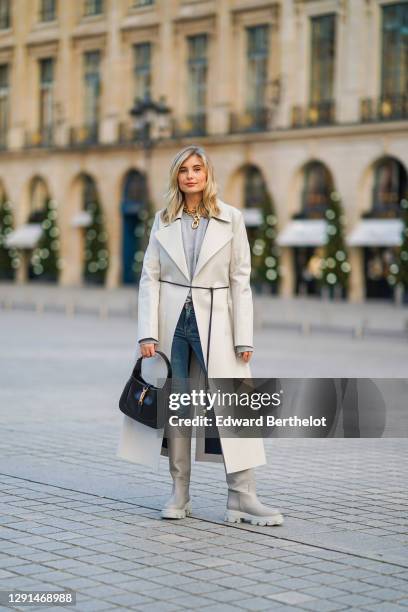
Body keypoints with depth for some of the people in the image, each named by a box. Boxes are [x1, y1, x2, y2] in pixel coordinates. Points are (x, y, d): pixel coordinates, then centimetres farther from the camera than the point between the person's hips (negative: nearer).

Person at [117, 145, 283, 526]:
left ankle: (242, 498, -3)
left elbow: (240, 280, 1)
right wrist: (148, 334, -5)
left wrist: (243, 337, -4)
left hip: (214, 320, -2)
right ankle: (179, 496, 13)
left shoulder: (231, 219, 3)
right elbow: (149, 278, 4)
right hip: (171, 320, 2)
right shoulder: (163, 221, 7)